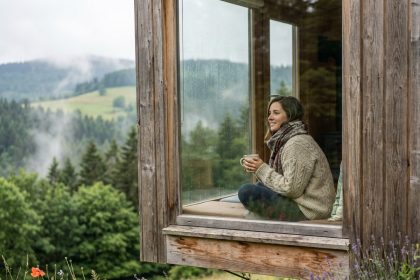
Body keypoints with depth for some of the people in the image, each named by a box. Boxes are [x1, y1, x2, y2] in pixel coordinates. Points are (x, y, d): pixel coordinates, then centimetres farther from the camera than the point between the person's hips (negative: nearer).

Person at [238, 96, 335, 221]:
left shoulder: (297, 144, -18)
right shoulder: (284, 140, 13)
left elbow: (292, 189, -22)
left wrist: (262, 170, -15)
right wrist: (256, 168, 0)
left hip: (307, 210, -10)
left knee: (246, 191, -17)